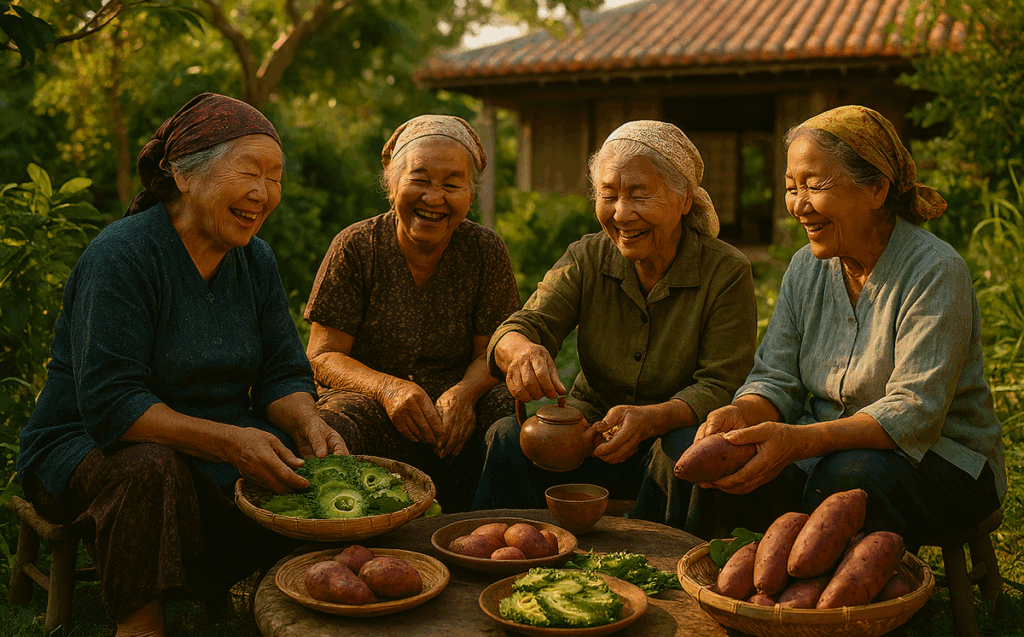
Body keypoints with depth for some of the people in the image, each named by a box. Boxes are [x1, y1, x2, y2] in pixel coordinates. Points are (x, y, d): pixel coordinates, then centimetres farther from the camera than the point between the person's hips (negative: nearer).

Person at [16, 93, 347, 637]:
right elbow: (110, 405, -25)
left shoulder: (256, 261, 3)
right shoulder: (120, 256, -19)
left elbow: (284, 375, 4)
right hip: (87, 445, -5)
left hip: (216, 449, 6)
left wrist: (307, 424, -20)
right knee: (149, 468, -38)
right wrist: (229, 441, -34)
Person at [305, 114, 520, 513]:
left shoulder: (485, 251, 3)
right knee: (324, 437, -34)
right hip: (367, 402, -2)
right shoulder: (355, 248, -2)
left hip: (458, 416, 2)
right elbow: (323, 355, -4)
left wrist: (465, 391, -23)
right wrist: (387, 388, -25)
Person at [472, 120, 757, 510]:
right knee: (509, 437, -25)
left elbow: (721, 385, -14)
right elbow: (528, 323, -11)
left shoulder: (726, 272, -9)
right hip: (588, 426, 2)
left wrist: (651, 419, -35)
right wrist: (520, 350, -38)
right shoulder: (585, 259, 0)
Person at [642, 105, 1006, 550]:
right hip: (828, 446, 5)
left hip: (944, 463, -5)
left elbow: (914, 414, -26)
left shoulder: (936, 272, -17)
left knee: (850, 474, -37)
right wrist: (739, 413, -24)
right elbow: (776, 380, 1)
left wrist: (797, 440, -39)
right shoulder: (806, 267, 4)